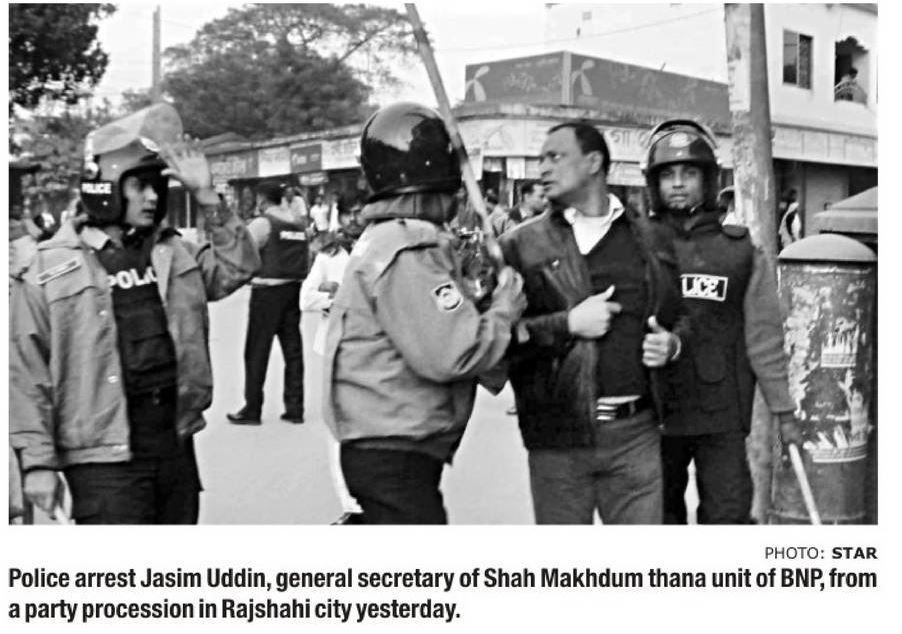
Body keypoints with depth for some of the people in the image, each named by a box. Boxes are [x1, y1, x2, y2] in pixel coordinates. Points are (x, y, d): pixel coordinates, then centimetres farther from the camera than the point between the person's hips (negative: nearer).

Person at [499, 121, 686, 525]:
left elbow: (679, 318, 24)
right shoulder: (522, 245, 2)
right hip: (557, 435, -2)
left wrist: (671, 343, 2)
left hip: (635, 432, 2)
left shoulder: (648, 239, 12)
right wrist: (567, 324, -14)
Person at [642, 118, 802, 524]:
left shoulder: (741, 251, 3)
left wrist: (784, 409, 4)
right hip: (656, 413, 1)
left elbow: (763, 336, 5)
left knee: (728, 515, 1)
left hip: (724, 417, 0)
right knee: (662, 516, 13)